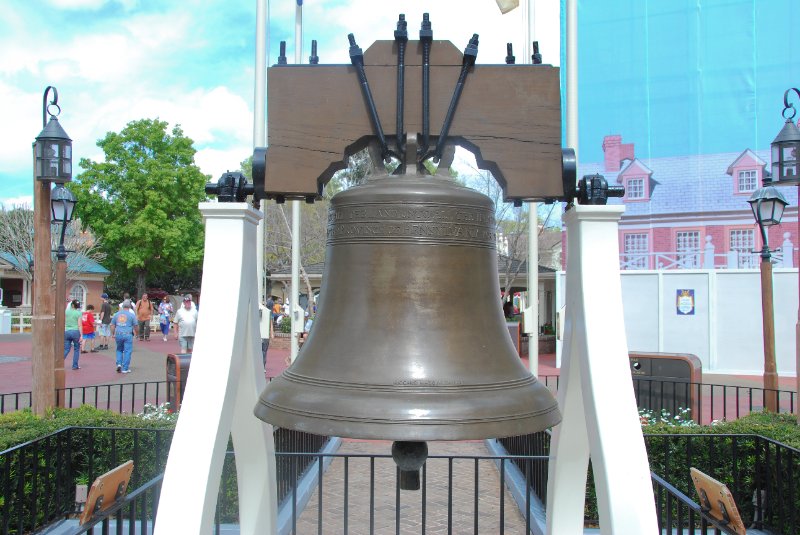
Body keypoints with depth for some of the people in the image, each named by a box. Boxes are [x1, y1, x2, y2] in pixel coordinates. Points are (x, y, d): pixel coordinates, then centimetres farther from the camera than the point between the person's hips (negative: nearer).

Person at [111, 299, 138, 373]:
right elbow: (136, 326, 0)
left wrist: (113, 334, 19)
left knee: (119, 350, 21)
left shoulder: (116, 314, 8)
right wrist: (136, 332, 20)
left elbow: (112, 326, 10)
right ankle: (125, 369, 3)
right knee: (127, 351, 2)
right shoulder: (132, 315, -2)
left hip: (118, 335, 4)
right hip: (128, 335, -3)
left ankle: (119, 364, 6)